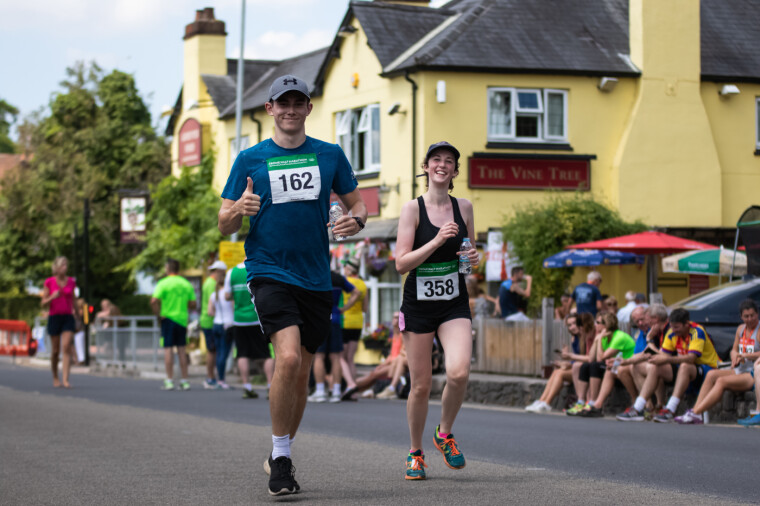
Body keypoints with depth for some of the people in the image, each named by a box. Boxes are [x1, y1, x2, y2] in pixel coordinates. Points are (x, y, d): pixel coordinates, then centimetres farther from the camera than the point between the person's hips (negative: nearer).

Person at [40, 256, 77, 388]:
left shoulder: (71, 281, 6)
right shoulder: (49, 282, -2)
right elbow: (43, 303, -1)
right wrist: (52, 297, -21)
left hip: (68, 318, 1)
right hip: (54, 317, -1)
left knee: (67, 348, -14)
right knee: (55, 351, 6)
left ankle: (66, 380, -20)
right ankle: (55, 378, 25)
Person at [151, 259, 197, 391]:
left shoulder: (163, 283, -7)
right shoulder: (187, 284, 7)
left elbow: (154, 301, -19)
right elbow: (192, 304, 6)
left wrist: (159, 314, -7)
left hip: (168, 318, -4)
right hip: (182, 319, 4)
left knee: (168, 348, -1)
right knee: (181, 350, 10)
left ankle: (169, 380, -4)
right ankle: (184, 380, 10)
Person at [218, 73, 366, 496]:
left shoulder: (329, 155, 8)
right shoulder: (250, 160, 3)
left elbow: (357, 203, 16)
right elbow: (224, 225, 4)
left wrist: (355, 221, -8)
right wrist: (239, 210, -19)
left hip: (316, 279, 3)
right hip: (269, 271, -3)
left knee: (301, 376, 9)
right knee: (288, 357, -23)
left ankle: (280, 456, 28)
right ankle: (280, 457, -9)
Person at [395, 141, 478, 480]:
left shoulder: (464, 207, 5)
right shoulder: (413, 208, -5)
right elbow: (402, 263, -11)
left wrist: (474, 257, -3)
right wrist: (437, 240, -21)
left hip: (454, 304, 2)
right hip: (418, 304, -2)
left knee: (459, 373, -20)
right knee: (421, 386, 1)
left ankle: (444, 434, 6)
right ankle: (415, 451, 23)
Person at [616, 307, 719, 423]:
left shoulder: (697, 332, -20)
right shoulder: (672, 333, 0)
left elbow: (691, 358, -32)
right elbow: (664, 354, 0)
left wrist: (666, 359, -39)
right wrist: (657, 357, -24)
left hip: (706, 368, -7)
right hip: (684, 369, 7)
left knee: (684, 366, -38)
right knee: (654, 368, -10)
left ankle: (670, 410, -42)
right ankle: (637, 409, -17)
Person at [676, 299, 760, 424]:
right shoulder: (741, 329, 15)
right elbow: (734, 350, 22)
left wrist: (744, 355, -23)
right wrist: (735, 357, -1)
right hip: (740, 371, 8)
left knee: (722, 381, -26)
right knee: (711, 374, -12)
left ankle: (695, 414, -30)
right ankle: (695, 409, -23)